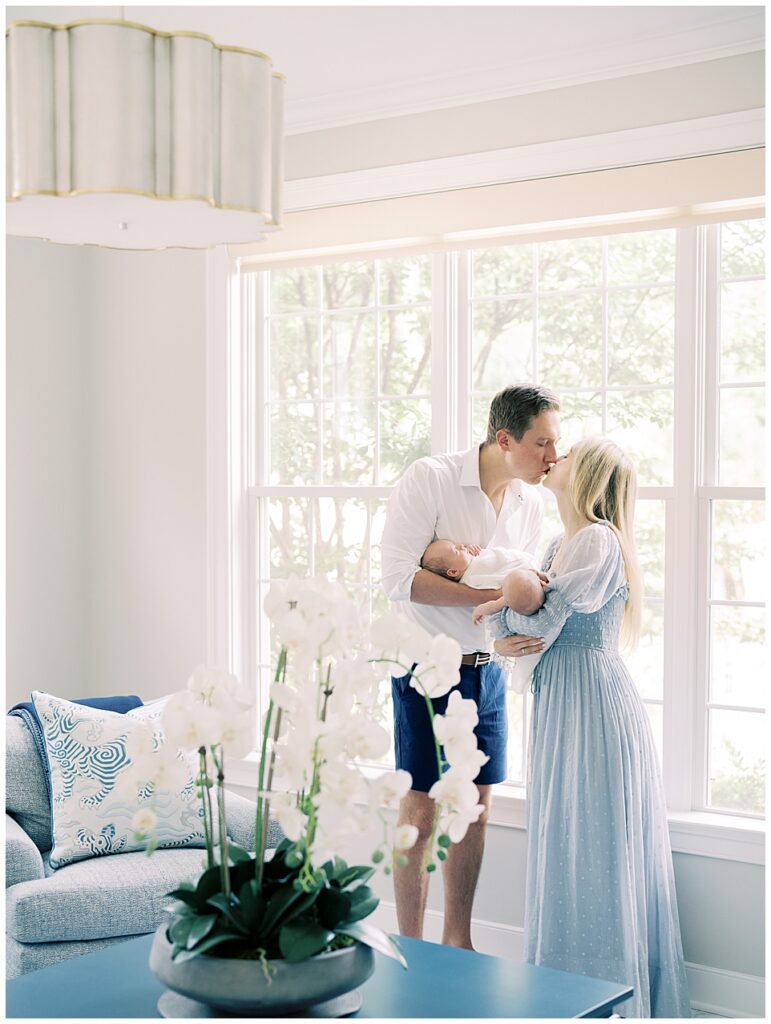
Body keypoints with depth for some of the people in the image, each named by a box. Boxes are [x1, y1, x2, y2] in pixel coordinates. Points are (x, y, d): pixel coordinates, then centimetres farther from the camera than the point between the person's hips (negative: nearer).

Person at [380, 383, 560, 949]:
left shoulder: (531, 504, 5)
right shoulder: (429, 478, -15)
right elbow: (398, 578, -21)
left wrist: (527, 632, -10)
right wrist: (490, 594, -26)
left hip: (487, 669, 6)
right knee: (420, 810, -1)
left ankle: (457, 942, 25)